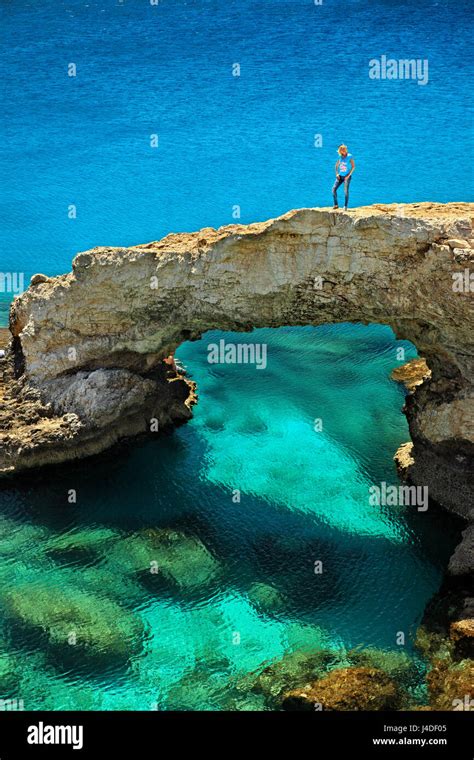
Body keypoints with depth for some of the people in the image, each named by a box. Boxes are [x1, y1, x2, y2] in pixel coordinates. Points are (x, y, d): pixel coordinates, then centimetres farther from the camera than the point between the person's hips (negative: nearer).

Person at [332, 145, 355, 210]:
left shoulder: (349, 156, -9)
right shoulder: (340, 156, 4)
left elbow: (353, 166, -8)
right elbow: (336, 165, 16)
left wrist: (349, 175, -14)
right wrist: (337, 173, 2)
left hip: (347, 176, -5)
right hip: (340, 176, 5)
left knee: (346, 191, -13)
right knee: (334, 189, -6)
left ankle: (345, 206, -5)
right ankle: (336, 204, 5)